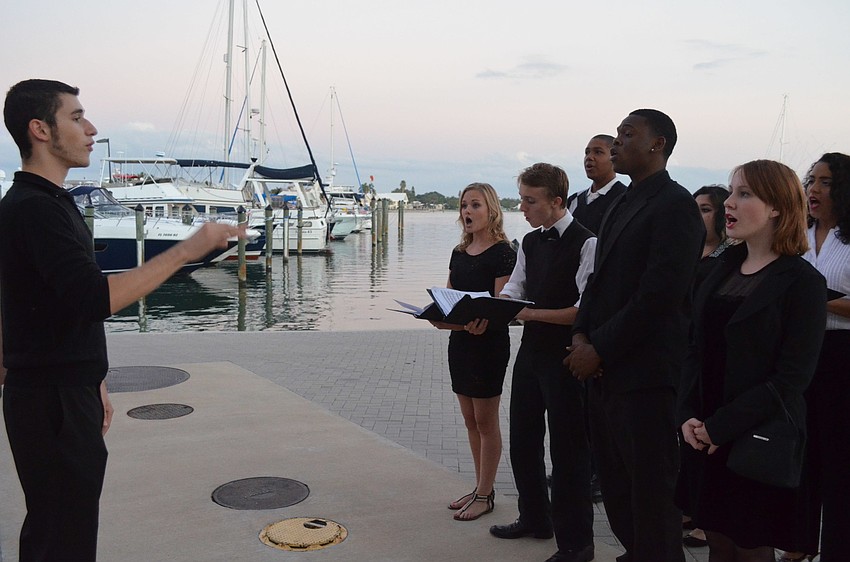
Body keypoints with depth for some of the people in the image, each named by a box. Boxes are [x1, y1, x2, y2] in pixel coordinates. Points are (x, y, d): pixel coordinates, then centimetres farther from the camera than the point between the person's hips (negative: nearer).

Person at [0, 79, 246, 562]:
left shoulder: (52, 203, 15)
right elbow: (97, 298, -30)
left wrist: (94, 385, 21)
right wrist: (188, 249, -27)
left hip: (68, 393, 10)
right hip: (51, 400, -10)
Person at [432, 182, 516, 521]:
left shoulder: (502, 252, -11)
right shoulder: (459, 253, 11)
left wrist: (480, 322, -33)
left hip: (489, 341, -7)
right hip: (460, 340, 8)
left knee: (485, 421, 2)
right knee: (470, 420, 14)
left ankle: (485, 496, 12)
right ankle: (481, 487, 25)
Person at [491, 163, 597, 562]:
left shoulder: (585, 243, -16)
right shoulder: (530, 242, 10)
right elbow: (513, 289, 12)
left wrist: (532, 313, -27)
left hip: (565, 359, -8)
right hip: (531, 352, 9)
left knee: (568, 449, 3)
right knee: (523, 442, 19)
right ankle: (534, 519, 39)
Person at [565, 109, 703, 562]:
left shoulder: (674, 205, -12)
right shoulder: (621, 205, 16)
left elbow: (659, 295, -18)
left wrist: (600, 350, -15)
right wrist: (582, 335, 1)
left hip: (645, 372, -9)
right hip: (605, 369, 9)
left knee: (650, 488, 3)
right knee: (615, 484, 17)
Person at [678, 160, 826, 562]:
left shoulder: (803, 282, -9)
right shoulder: (723, 270, 9)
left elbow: (792, 378, -14)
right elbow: (698, 349, 8)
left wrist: (720, 426, -16)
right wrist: (689, 415, -6)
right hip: (709, 436, 5)